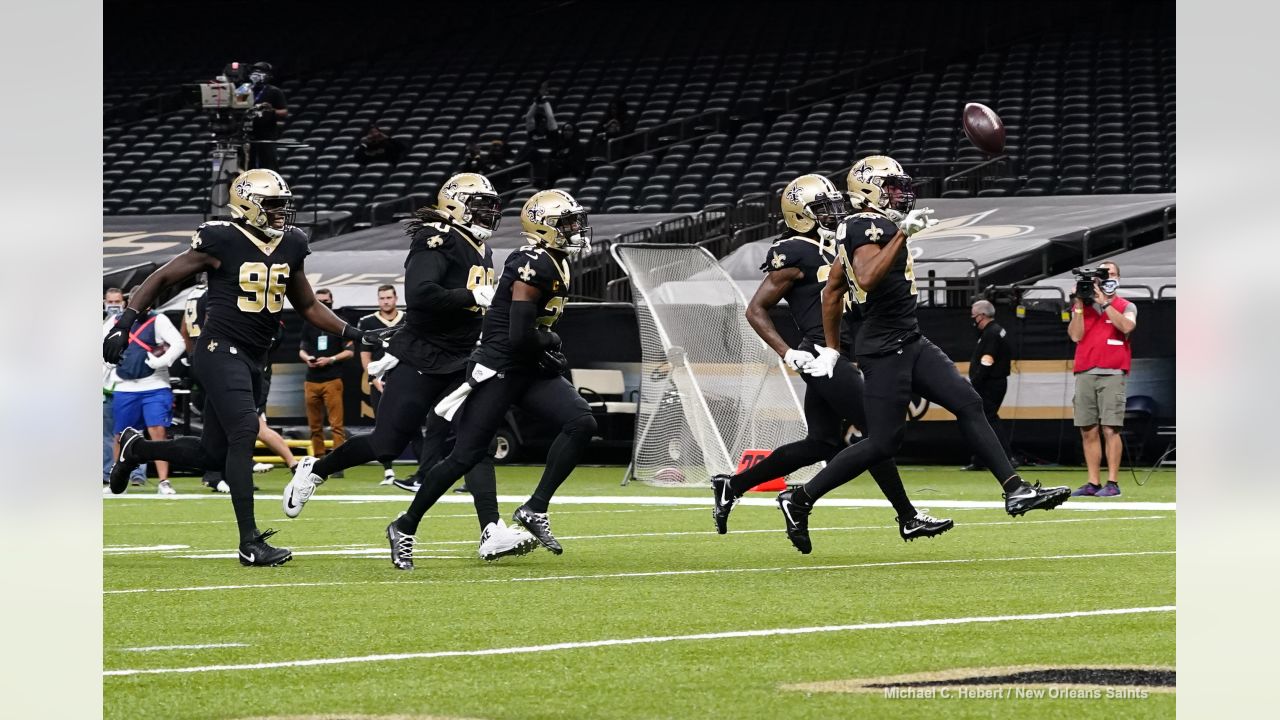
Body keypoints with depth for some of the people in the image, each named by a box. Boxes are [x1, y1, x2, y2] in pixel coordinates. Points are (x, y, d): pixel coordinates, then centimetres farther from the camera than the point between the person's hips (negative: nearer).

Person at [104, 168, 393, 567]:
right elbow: (162, 279, -4)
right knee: (244, 431, -21)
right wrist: (126, 321, -15)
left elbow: (307, 306, 21)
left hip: (253, 358, 8)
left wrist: (352, 333, 9)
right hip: (220, 350, -8)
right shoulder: (222, 241, -11)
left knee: (215, 453, 11)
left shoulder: (290, 246, 8)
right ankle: (250, 542, -21)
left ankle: (135, 448, 37)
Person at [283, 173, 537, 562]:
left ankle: (492, 532, -16)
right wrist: (475, 296, -26)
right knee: (387, 444, -2)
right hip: (421, 361, -7)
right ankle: (314, 470, 22)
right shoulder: (437, 241, -14)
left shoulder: (480, 250, 13)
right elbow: (419, 295, -29)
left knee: (478, 440, -8)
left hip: (460, 364, 7)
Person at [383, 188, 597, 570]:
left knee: (581, 424, -10)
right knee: (466, 456, -5)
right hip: (498, 369, -9)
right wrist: (549, 341, -7)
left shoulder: (556, 264, 11)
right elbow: (520, 336, -24)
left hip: (531, 370, 9)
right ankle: (405, 527, 9)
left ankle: (535, 509, -5)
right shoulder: (533, 267, -20)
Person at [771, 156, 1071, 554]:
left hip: (909, 342, 10)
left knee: (968, 404, 2)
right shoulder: (867, 228, -14)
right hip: (886, 349, -10)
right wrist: (902, 233, -29)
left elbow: (832, 290, 21)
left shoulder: (855, 230, 15)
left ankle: (1015, 490, 0)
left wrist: (832, 349, 25)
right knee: (881, 443, -7)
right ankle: (800, 499, 3)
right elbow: (868, 279, -32)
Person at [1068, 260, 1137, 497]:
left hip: (1112, 374, -3)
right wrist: (1079, 305, -3)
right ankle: (1093, 483, 6)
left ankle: (1112, 483, -10)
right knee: (1088, 431, 2)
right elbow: (1075, 335, 4)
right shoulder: (1082, 306, 15)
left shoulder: (1126, 307, 8)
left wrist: (1104, 302, -13)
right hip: (1085, 374, 3)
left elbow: (1126, 326, -13)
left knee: (1110, 429, -11)